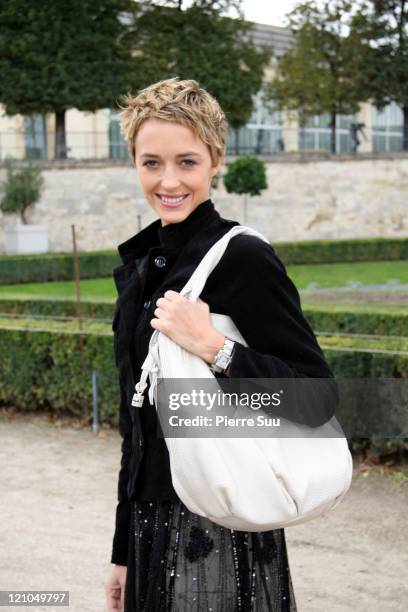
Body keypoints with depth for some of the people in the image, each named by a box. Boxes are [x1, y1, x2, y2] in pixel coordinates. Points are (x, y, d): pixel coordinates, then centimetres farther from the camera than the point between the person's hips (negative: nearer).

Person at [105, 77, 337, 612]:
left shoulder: (243, 258, -14)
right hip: (152, 525, 7)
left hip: (216, 535, -7)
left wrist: (214, 348, -26)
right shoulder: (140, 264, 8)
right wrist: (124, 551, 15)